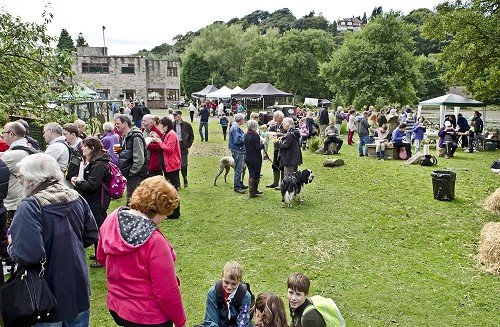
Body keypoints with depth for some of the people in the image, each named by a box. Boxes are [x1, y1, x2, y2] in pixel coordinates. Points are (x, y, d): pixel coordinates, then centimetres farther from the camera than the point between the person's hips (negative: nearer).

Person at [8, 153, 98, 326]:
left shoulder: (30, 206, -22)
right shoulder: (76, 198, -4)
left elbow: (26, 255, -29)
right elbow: (91, 236, 3)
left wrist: (11, 248, -9)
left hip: (50, 295, -5)